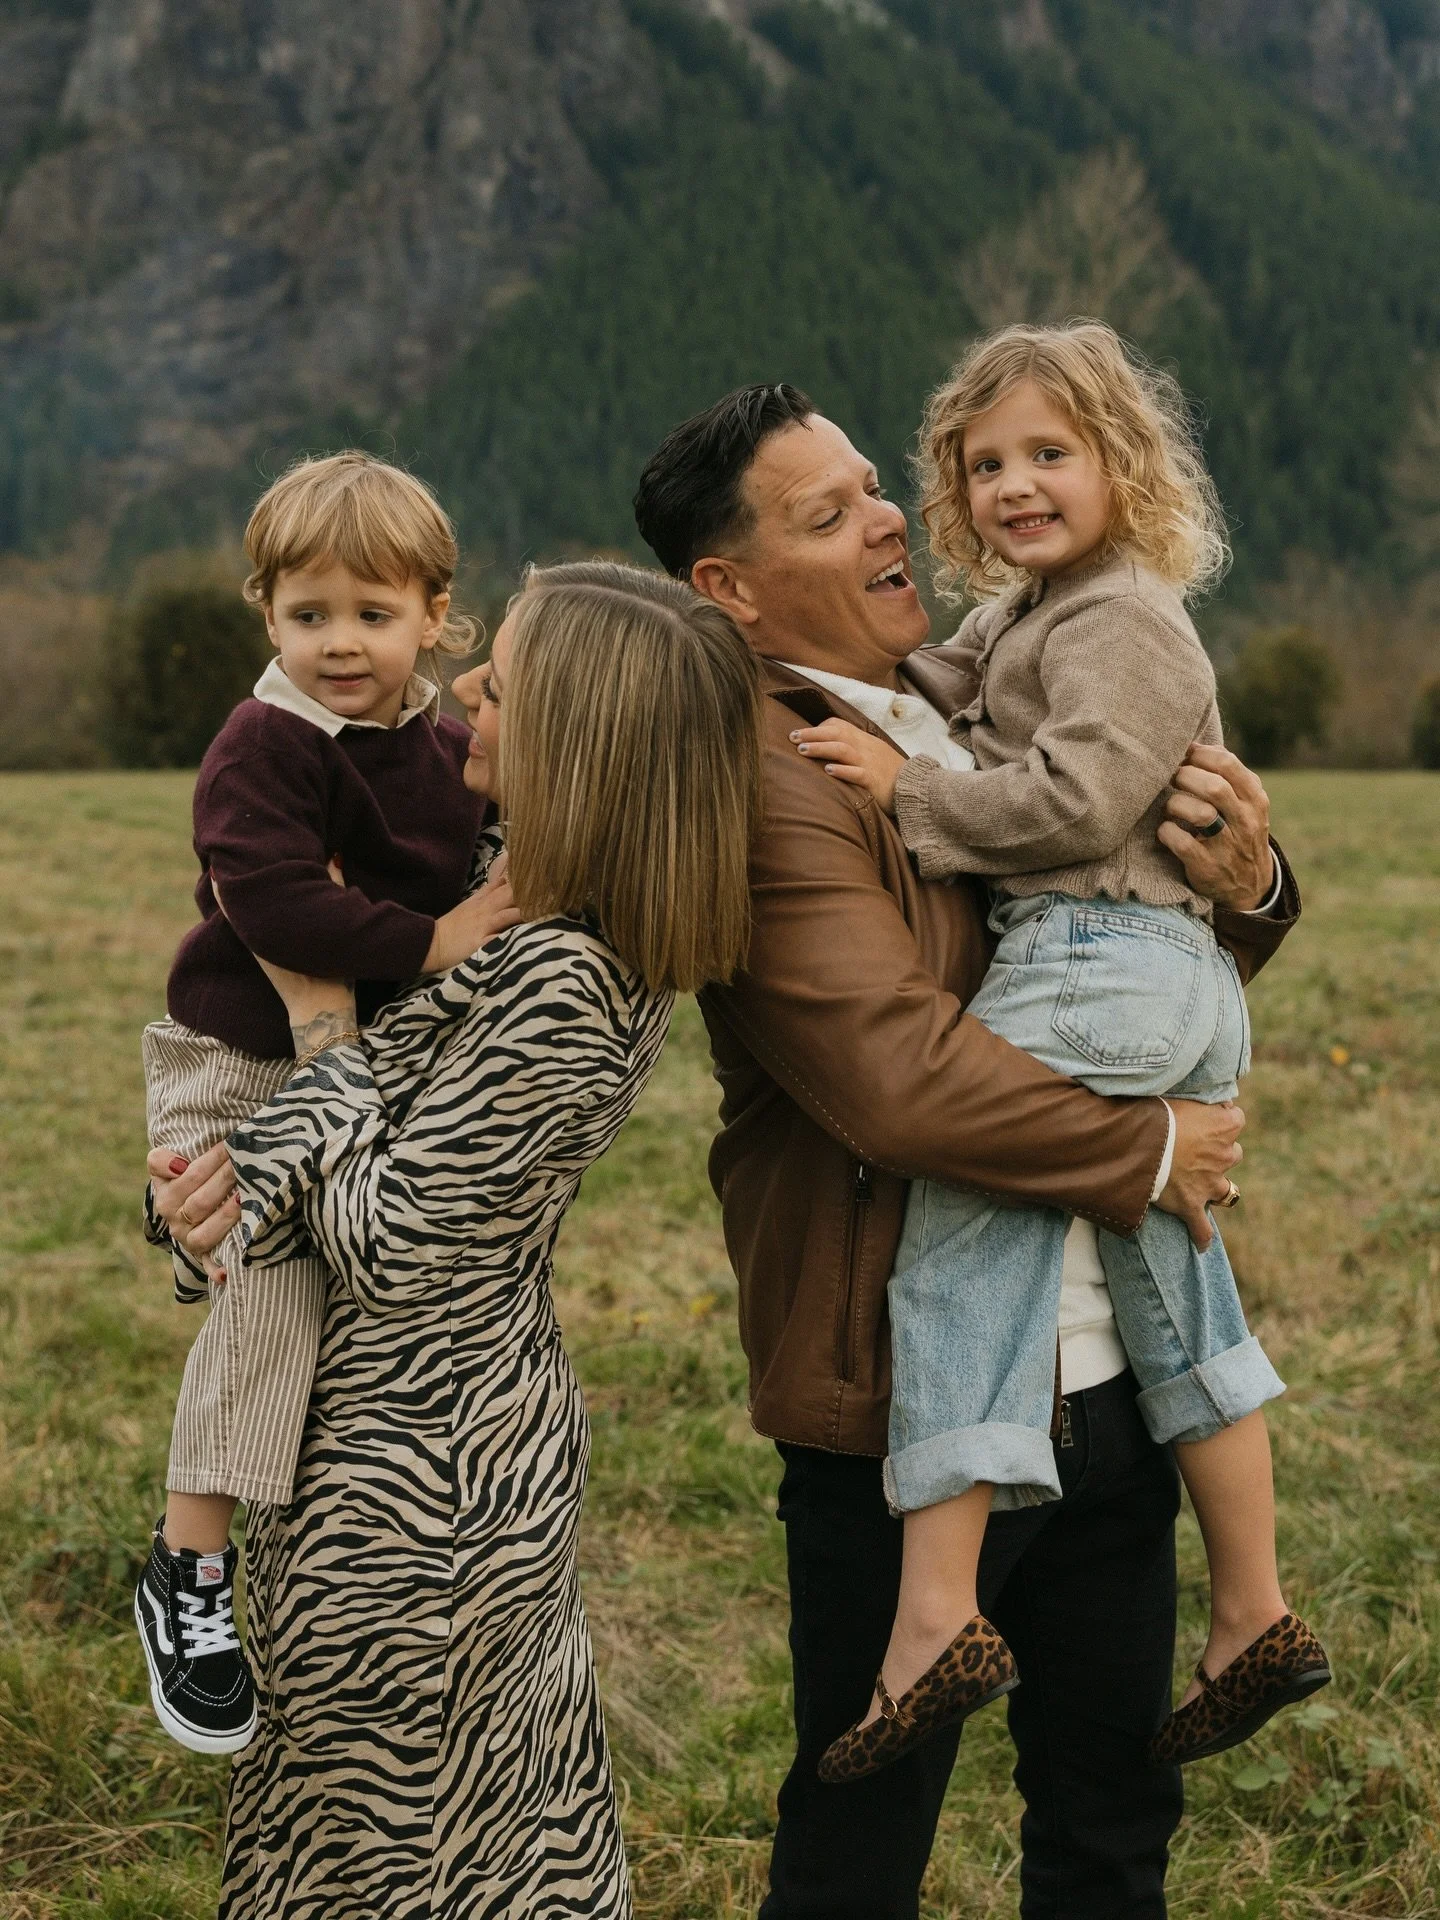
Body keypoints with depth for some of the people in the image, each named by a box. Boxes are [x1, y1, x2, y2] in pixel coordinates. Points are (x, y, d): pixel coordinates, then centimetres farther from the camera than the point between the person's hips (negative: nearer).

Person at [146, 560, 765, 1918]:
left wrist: (316, 1016, -10)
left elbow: (388, 1246, -22)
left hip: (411, 1493, -9)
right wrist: (264, 1160, -20)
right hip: (505, 1434, 9)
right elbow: (407, 1063, 1)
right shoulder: (598, 929, -1)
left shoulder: (555, 982, -29)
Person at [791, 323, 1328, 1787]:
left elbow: (1076, 795, -19)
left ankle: (936, 1613, -15)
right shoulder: (1026, 617, 23)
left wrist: (907, 789, -14)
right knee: (1173, 1286, 14)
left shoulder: (1120, 619, -8)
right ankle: (1255, 1614, 23)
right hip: (1186, 986, 11)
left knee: (957, 1241, -12)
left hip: (1093, 962, -11)